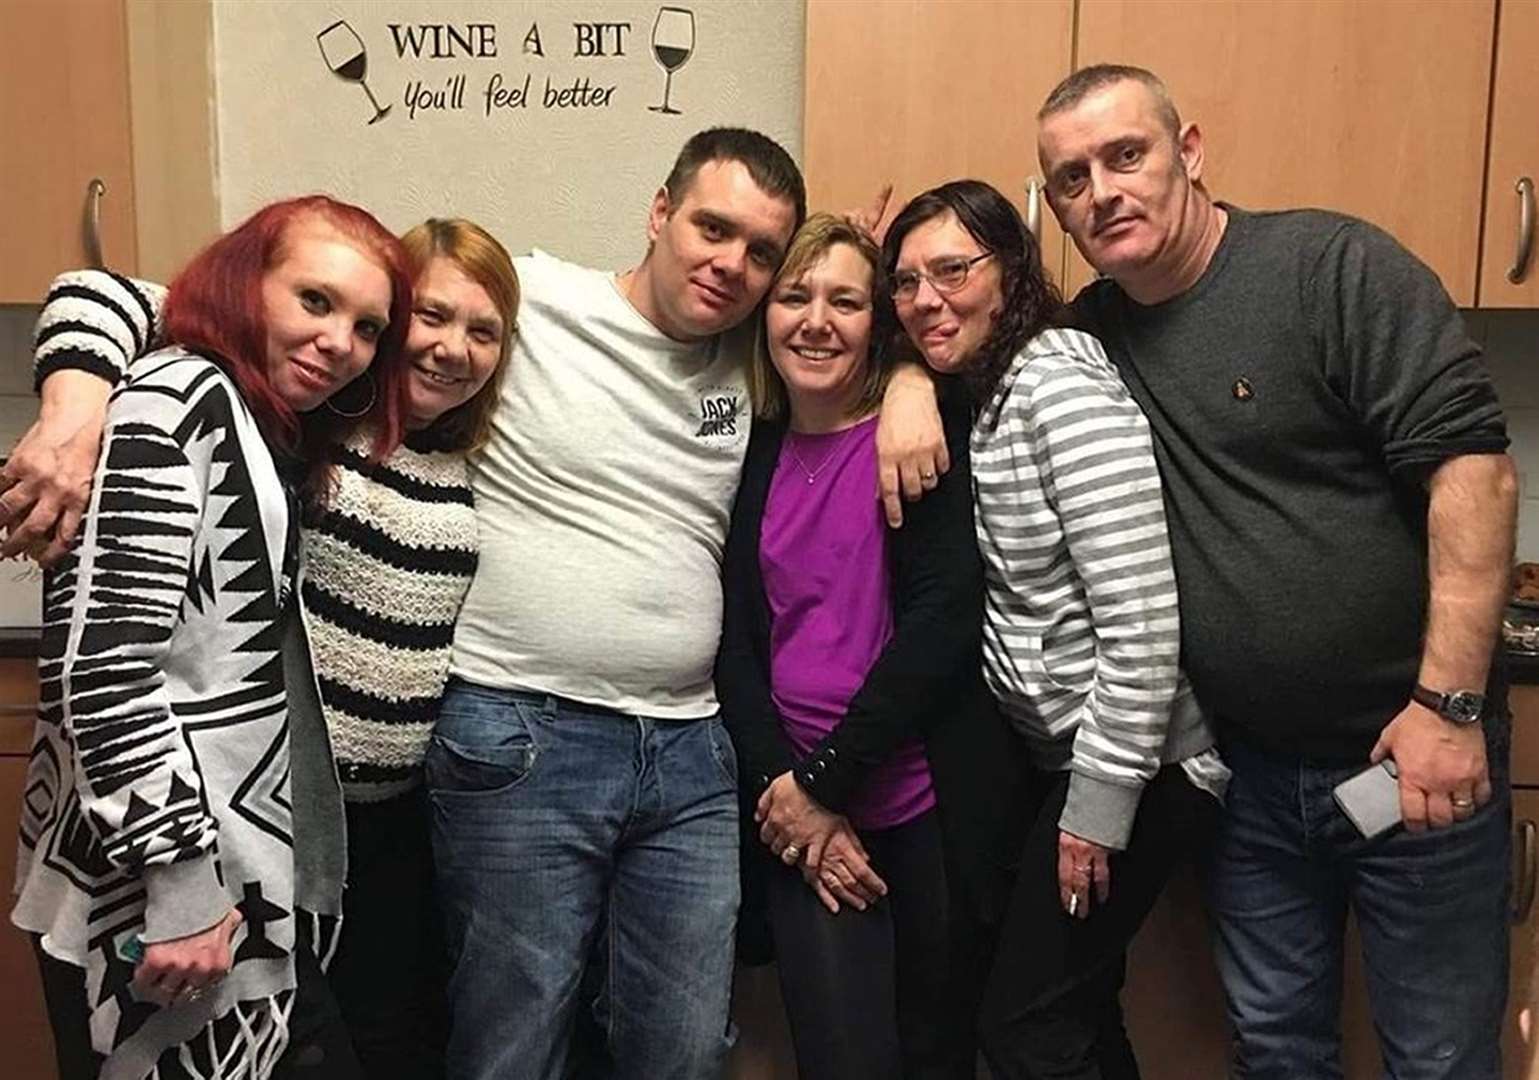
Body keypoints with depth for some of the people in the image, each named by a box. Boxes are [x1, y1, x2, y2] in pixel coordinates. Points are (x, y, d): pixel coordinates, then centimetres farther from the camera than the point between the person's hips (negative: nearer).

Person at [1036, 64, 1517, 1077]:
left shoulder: (1335, 267, -12)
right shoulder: (1093, 331, 4)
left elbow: (1472, 463, -18)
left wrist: (1449, 703, -21)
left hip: (1409, 750, -4)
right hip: (1252, 768, 5)